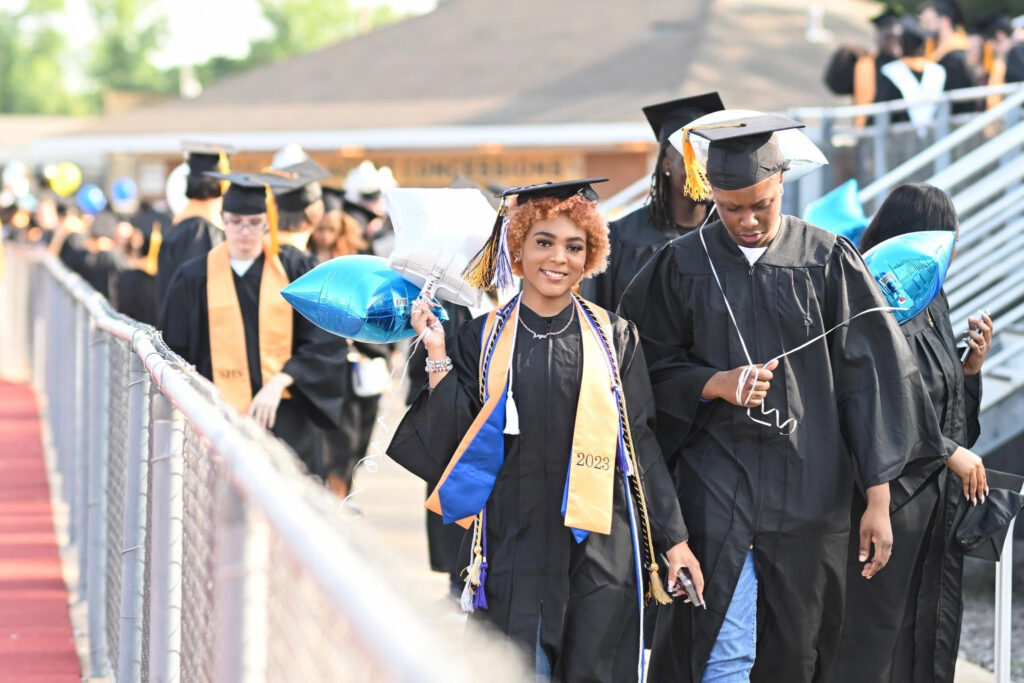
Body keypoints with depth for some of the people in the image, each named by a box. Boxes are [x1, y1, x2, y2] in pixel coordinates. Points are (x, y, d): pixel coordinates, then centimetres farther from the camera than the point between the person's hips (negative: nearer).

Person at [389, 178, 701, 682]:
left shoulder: (613, 338, 5)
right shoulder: (483, 339, 5)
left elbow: (640, 442, 5)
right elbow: (449, 442, 0)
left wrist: (672, 538, 2)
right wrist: (438, 357, -6)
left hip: (598, 546, 0)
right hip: (513, 545, 0)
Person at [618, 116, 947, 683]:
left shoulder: (828, 261, 1)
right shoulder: (684, 265, 3)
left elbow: (869, 379, -1)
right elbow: (650, 367, 7)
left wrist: (879, 498, -5)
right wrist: (717, 383, -13)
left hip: (810, 486, 1)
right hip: (716, 485, -1)